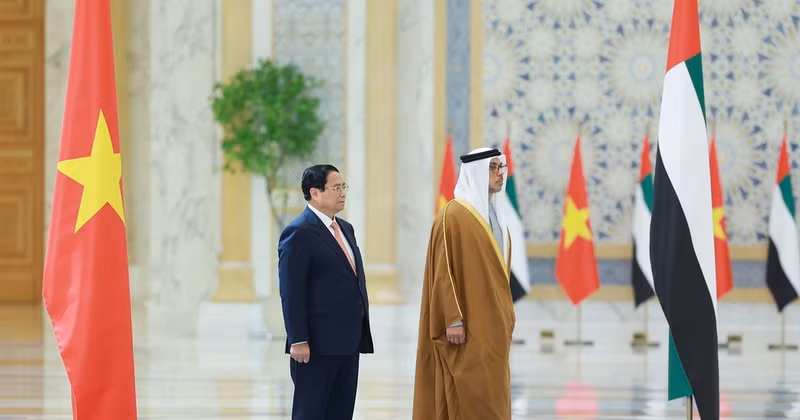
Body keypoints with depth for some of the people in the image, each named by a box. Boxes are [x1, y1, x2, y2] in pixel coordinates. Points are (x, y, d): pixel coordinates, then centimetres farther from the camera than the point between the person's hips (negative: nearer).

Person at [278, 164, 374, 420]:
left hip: (348, 342, 8)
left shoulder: (345, 229, 16)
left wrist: (362, 334, 14)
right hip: (317, 345, -8)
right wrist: (298, 341, -20)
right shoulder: (299, 233, -10)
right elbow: (291, 292, -15)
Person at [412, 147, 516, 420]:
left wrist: (507, 317, 17)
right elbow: (443, 271, -15)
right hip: (467, 326, -9)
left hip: (492, 325, 9)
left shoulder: (493, 216, 15)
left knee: (491, 397, 8)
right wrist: (453, 319, -20)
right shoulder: (454, 215, -11)